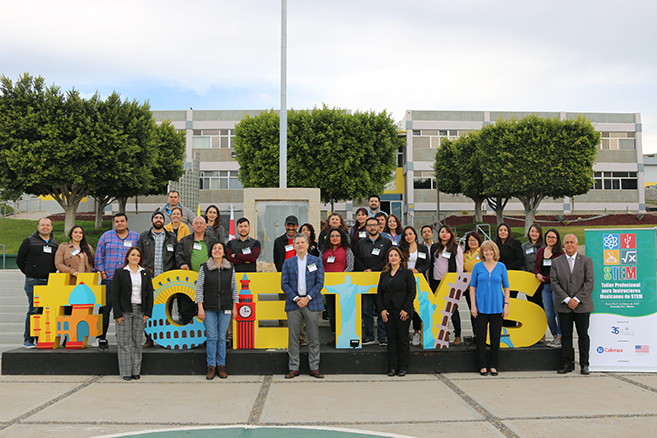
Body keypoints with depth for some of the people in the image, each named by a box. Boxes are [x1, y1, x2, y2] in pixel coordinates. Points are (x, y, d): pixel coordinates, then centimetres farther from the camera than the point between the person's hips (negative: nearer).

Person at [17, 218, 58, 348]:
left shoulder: (54, 243, 14)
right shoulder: (29, 241, 0)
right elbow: (19, 260, 5)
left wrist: (52, 276, 12)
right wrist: (30, 274, 5)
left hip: (50, 282, 4)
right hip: (33, 282, -4)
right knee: (34, 310, -7)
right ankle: (28, 340, 2)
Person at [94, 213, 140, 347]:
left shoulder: (136, 237, 8)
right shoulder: (106, 236, 9)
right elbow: (98, 256, 9)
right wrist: (102, 273, 1)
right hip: (109, 279, 0)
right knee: (105, 308, -2)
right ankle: (100, 337, 7)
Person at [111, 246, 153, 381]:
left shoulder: (146, 273, 9)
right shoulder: (119, 272, 1)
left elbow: (150, 294, 9)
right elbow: (115, 294, -2)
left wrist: (148, 313, 1)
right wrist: (118, 314, -9)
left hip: (140, 311, 3)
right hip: (124, 311, -2)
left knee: (137, 342, 5)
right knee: (124, 342, -1)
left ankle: (136, 371, 12)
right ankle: (126, 372, 6)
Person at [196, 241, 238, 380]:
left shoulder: (230, 268, 7)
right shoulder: (204, 267, 2)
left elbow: (234, 288, 11)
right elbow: (199, 288, 1)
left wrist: (234, 307, 8)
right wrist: (200, 308, -5)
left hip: (225, 308, 1)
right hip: (209, 308, -1)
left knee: (222, 337, 4)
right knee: (211, 337, -3)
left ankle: (221, 366, 12)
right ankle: (211, 367, 6)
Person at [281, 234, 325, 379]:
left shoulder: (316, 261, 8)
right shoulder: (288, 263, 10)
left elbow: (320, 282, 1)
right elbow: (284, 284, 4)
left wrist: (307, 298, -9)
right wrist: (295, 299, -9)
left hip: (312, 303, -1)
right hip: (293, 303, 1)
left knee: (314, 338, 2)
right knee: (293, 337, 2)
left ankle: (314, 368, 10)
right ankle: (293, 368, 10)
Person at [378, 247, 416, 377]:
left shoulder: (407, 273, 1)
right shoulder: (384, 274, 13)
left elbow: (412, 293, -4)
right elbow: (379, 293, 11)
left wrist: (406, 310, -12)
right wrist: (382, 309, -1)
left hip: (402, 312, -3)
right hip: (387, 312, 3)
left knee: (403, 338, 2)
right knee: (391, 338, 5)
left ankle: (403, 367, 10)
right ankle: (392, 366, 11)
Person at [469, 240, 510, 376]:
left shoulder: (501, 267, 5)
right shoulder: (478, 267, 3)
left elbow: (506, 287, 7)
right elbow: (472, 287, 3)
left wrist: (506, 305, -1)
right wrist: (473, 305, -4)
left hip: (497, 307, 1)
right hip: (481, 307, -1)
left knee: (496, 337, 5)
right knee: (481, 337, 2)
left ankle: (493, 366, 17)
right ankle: (483, 366, 12)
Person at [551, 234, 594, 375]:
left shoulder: (586, 261, 4)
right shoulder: (556, 262, 7)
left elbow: (589, 282, -4)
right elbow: (554, 282, 0)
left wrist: (577, 299, -12)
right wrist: (567, 299, -10)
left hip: (582, 305, -1)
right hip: (564, 306, 1)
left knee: (583, 335, 5)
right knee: (566, 336, 4)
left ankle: (584, 364, 14)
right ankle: (568, 364, 12)